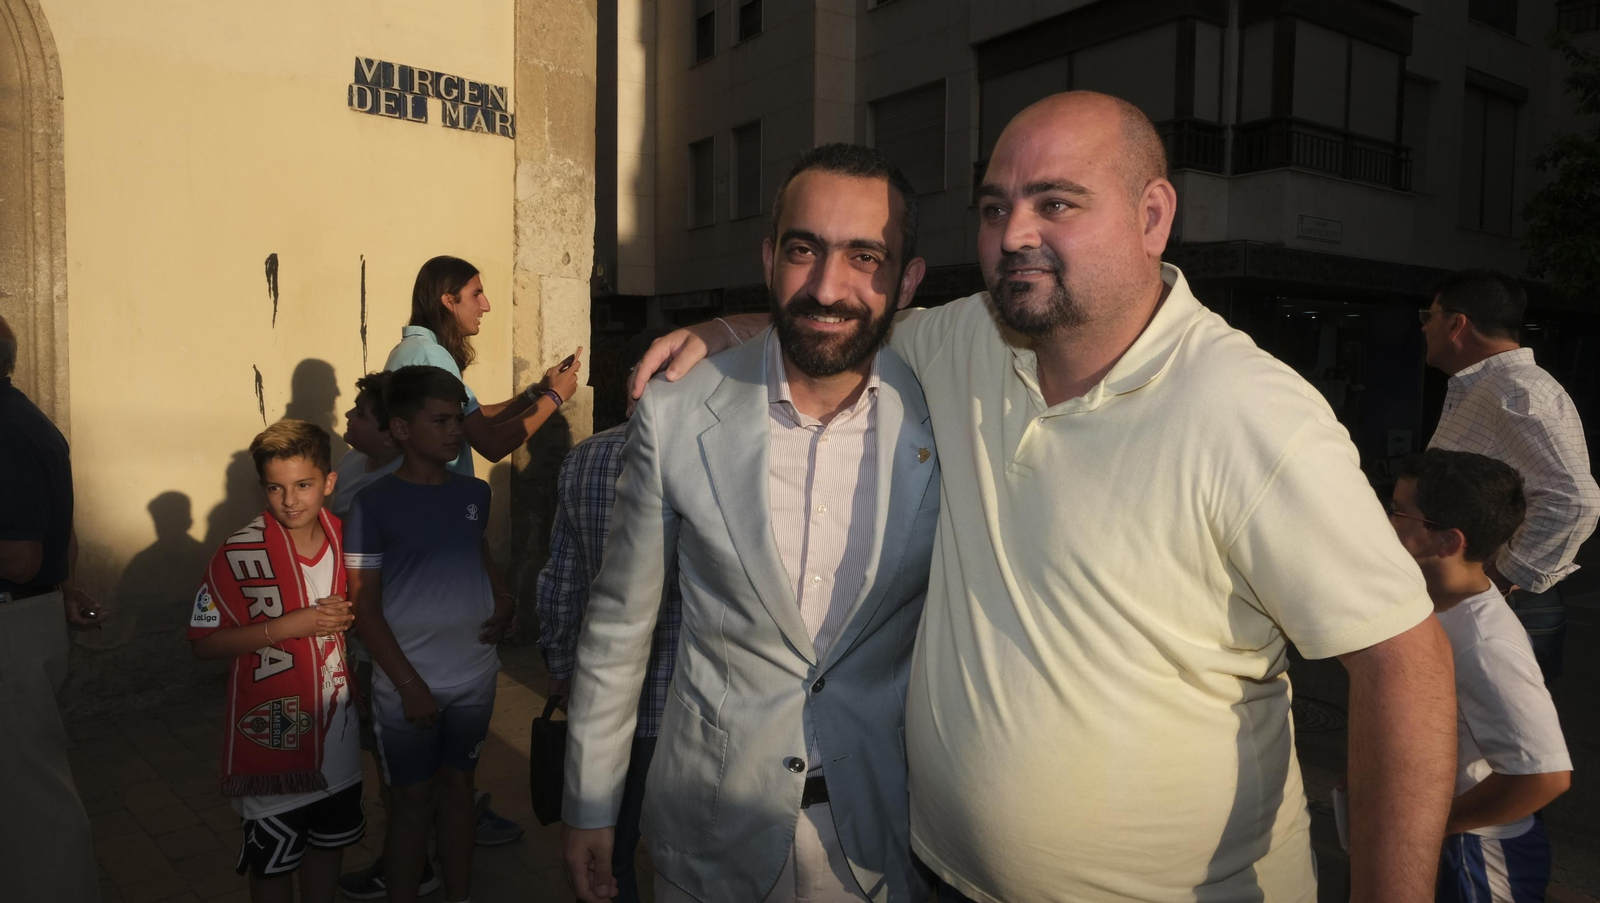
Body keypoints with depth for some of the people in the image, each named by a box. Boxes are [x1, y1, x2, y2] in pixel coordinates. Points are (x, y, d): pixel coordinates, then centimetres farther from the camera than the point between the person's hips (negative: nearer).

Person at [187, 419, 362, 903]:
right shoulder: (241, 553, -18)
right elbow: (205, 641, -16)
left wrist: (347, 617, -4)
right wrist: (291, 625, -24)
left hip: (335, 732, 4)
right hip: (272, 736, -4)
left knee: (329, 843, 21)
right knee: (273, 858, 13)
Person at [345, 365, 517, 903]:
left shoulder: (474, 493, 3)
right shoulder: (374, 505, -11)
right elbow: (364, 607, -10)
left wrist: (503, 600, 1)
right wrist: (409, 684, -15)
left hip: (474, 676, 4)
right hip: (410, 686, -4)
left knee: (457, 788, 17)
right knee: (413, 803, 9)